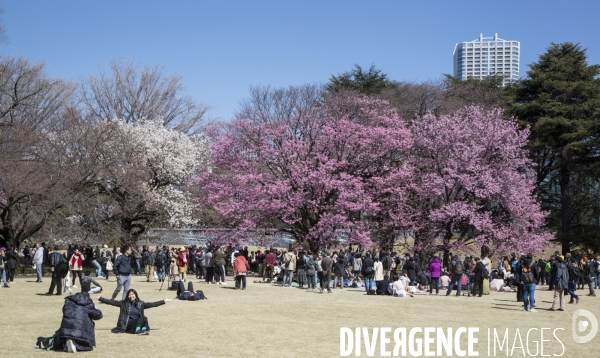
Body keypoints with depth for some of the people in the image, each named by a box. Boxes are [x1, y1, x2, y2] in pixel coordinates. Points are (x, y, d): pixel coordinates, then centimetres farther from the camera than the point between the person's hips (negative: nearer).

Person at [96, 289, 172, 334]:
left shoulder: (140, 303, 13)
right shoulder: (124, 303, 8)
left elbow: (152, 304, 9)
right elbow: (112, 302, 2)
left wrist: (164, 301, 2)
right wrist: (100, 298, -7)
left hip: (138, 323, 3)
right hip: (127, 324, -3)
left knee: (144, 318, -26)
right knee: (140, 319, -29)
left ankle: (144, 329, -50)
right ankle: (138, 330, -53)